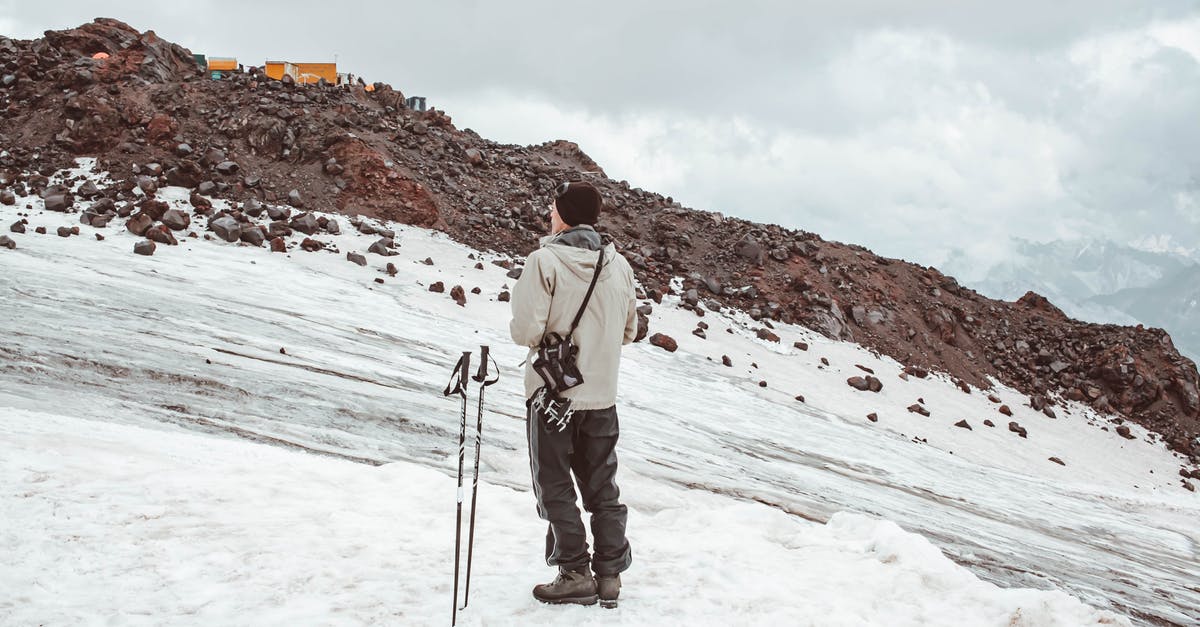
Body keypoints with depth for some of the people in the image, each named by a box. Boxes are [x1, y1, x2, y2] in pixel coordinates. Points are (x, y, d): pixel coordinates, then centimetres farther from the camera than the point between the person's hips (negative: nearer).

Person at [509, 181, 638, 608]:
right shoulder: (619, 265, 1)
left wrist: (525, 332, 2)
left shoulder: (545, 260, -16)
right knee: (602, 487, 15)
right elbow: (629, 331, 10)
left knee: (555, 486, 7)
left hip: (553, 392, -5)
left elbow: (526, 330, -20)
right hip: (602, 395, 5)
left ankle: (575, 573, 7)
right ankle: (610, 574, 18)